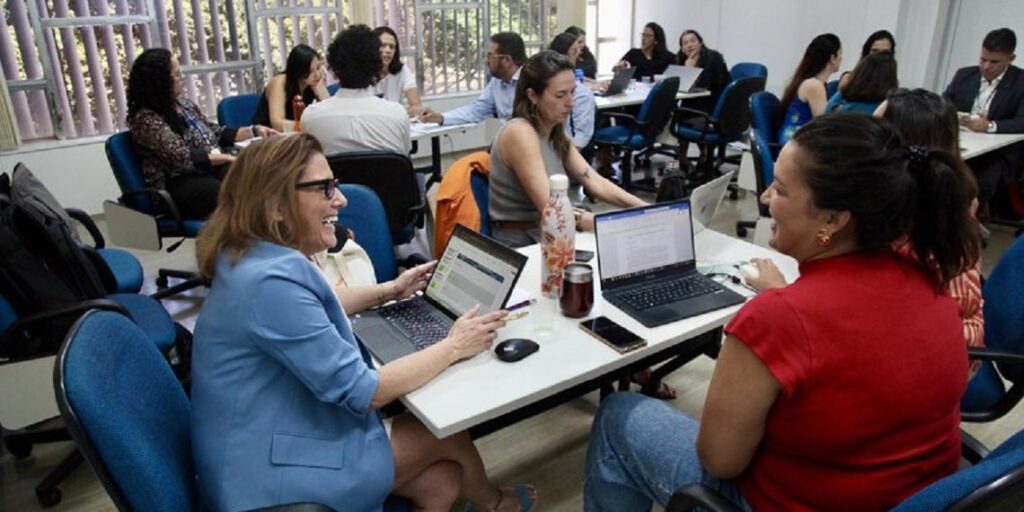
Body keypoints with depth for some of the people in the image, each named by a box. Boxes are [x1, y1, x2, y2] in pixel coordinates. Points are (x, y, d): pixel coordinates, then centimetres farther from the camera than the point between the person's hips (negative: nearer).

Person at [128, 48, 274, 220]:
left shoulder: (182, 103, 16)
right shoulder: (146, 118, -10)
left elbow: (217, 134, 24)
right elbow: (182, 157, -18)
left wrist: (254, 130, 15)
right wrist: (231, 157, -17)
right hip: (180, 184, -7)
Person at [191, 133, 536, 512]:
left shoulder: (262, 257, 2)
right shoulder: (270, 281, -29)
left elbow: (311, 314, 25)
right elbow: (360, 391, -25)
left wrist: (389, 292, 19)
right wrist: (454, 347, -14)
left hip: (279, 438, 9)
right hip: (271, 475, -8)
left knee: (441, 481, 5)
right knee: (449, 433, 3)